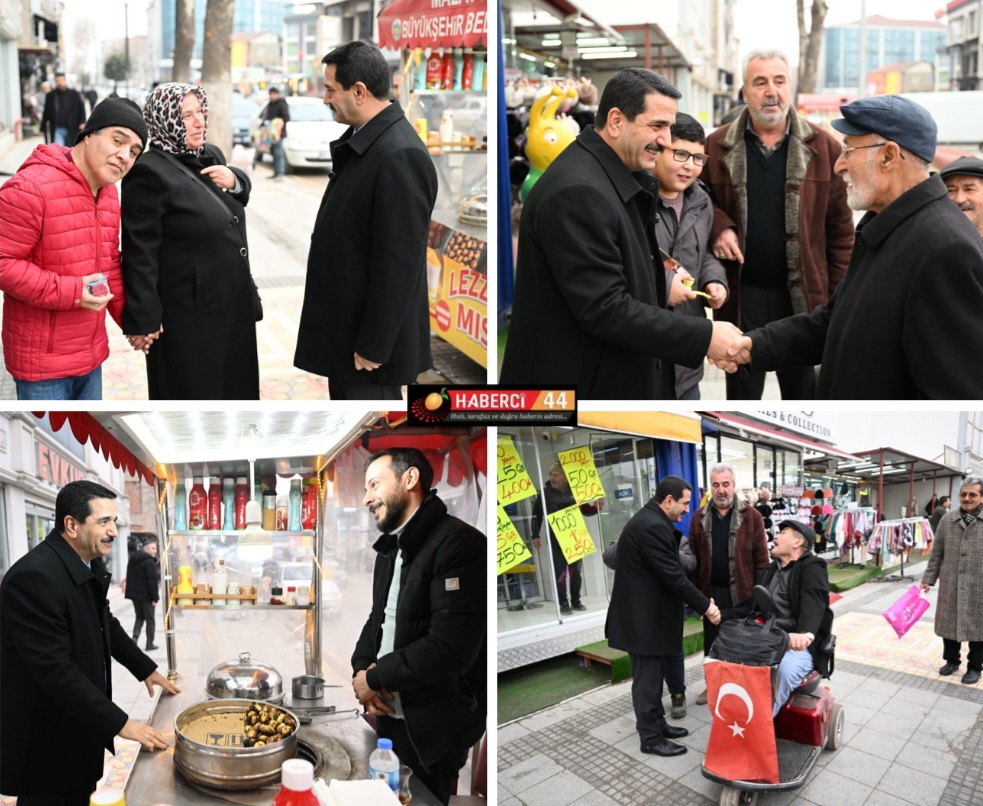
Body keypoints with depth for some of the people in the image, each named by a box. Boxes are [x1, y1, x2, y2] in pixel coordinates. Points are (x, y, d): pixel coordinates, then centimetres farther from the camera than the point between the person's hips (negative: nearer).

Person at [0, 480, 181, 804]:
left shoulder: (90, 564, 2)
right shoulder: (35, 577, -27)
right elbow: (55, 669, -30)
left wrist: (147, 669, 15)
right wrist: (119, 723, -27)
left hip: (81, 724, 8)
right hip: (46, 737, -8)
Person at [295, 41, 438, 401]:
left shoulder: (400, 155, -22)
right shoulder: (361, 139, 8)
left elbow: (398, 263, -23)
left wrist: (373, 345, -20)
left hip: (369, 332, -9)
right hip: (346, 322, 9)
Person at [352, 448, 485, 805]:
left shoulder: (458, 543, -20)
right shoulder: (390, 548, 13)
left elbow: (450, 648, -27)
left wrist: (375, 677, -15)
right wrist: (361, 669, -5)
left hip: (432, 727, -8)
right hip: (388, 714, 8)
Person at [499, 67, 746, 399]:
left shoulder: (619, 177, 9)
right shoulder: (577, 191, -22)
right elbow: (604, 308, -25)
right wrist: (704, 336, -22)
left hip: (613, 378, 10)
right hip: (574, 385, -10)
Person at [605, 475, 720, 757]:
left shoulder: (650, 520, 11)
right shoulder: (652, 526, -23)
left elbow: (669, 569, 15)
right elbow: (672, 576, -23)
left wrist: (701, 600, 12)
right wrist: (705, 605, -15)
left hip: (646, 613, 10)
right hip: (643, 617, -10)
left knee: (652, 675, 19)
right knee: (646, 678, 1)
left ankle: (657, 724, 30)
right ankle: (651, 738, 10)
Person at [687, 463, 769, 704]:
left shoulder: (751, 516, -5)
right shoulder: (699, 517, 4)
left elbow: (761, 557, -6)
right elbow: (693, 557, 4)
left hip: (741, 592, -3)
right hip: (711, 591, 3)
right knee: (711, 641, 13)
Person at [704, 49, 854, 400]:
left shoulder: (823, 146, 0)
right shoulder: (718, 146, -1)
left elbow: (841, 227, 2)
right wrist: (719, 227, -11)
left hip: (803, 296, 0)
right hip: (741, 295, 0)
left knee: (803, 394, 14)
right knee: (742, 394, 14)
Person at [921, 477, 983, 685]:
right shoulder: (947, 520, 4)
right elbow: (937, 553, 8)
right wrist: (928, 579, 6)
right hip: (951, 585, 3)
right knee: (949, 623, 12)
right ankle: (952, 660, 31)